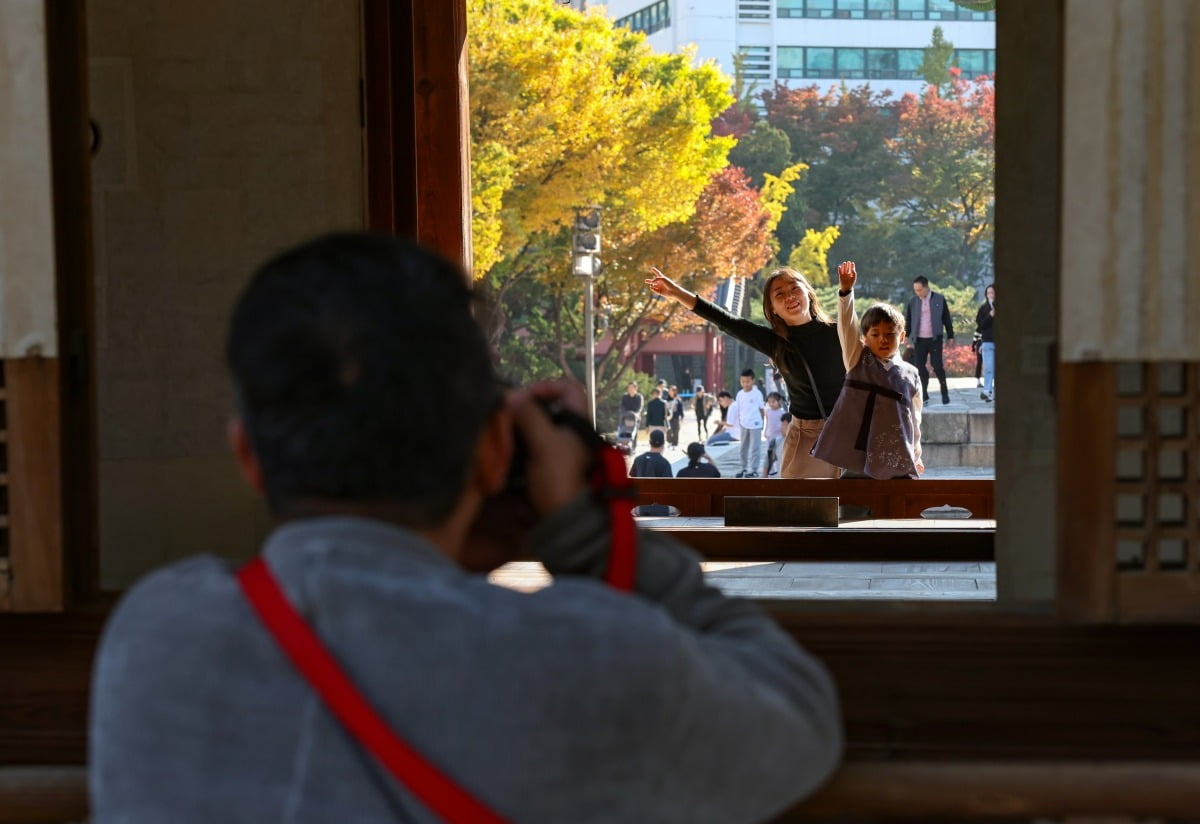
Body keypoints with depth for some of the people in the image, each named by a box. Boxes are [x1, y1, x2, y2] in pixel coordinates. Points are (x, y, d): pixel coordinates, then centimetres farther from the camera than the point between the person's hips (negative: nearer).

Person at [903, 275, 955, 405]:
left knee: (937, 366, -6)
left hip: (935, 339, -2)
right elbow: (908, 320, 10)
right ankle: (924, 396, 8)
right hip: (919, 340, 2)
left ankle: (945, 392, 13)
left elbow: (946, 319, 3)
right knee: (920, 368, -1)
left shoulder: (939, 299, -2)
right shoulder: (912, 301, 4)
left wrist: (950, 336, 3)